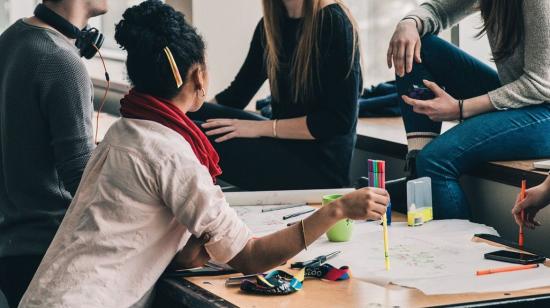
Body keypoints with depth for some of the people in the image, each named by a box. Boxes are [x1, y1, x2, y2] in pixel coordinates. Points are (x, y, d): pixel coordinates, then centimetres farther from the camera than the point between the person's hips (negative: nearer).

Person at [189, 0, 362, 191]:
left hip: (319, 165, -7)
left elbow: (340, 120, -17)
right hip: (284, 146, 7)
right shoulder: (271, 24, 8)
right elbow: (237, 93, 14)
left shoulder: (333, 22, -13)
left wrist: (262, 128, -19)